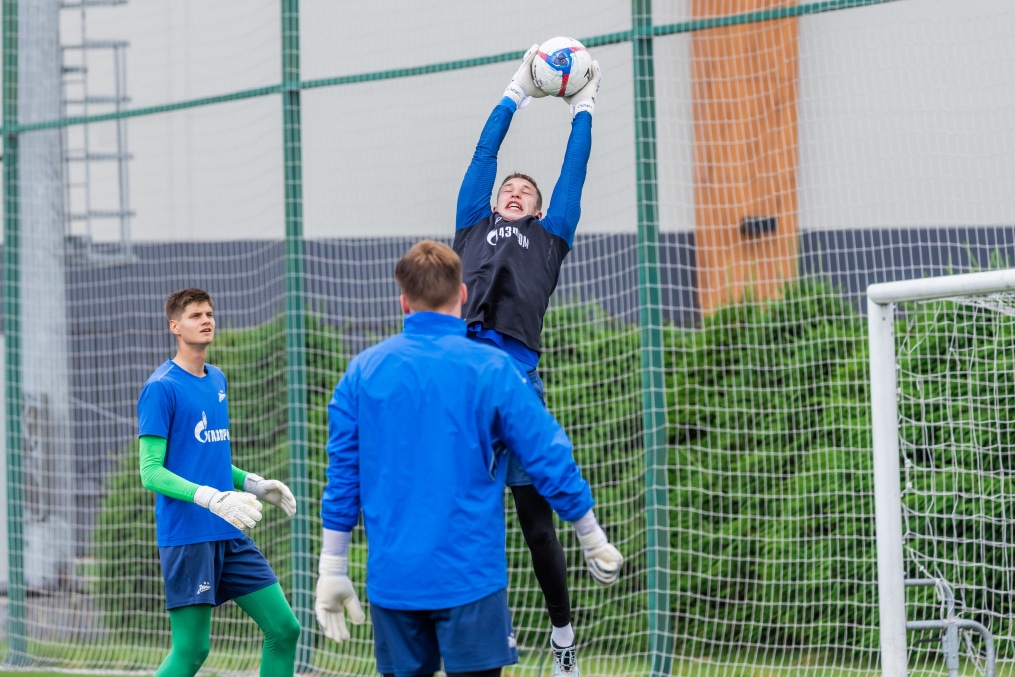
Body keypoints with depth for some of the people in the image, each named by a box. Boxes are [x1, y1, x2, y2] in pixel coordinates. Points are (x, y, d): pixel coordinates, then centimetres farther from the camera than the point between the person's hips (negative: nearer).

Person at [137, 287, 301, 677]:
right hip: (187, 538, -8)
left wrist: (252, 485, 11)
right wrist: (210, 498, -26)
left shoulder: (217, 381, 15)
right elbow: (151, 472, -15)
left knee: (284, 630, 2)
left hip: (230, 536, 8)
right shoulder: (161, 388, -9)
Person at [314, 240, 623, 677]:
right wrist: (594, 541, 10)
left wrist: (332, 571, 12)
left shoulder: (362, 372, 3)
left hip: (392, 576, 3)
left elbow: (341, 476, 5)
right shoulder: (490, 369, -6)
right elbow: (549, 460, -2)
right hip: (469, 575, -3)